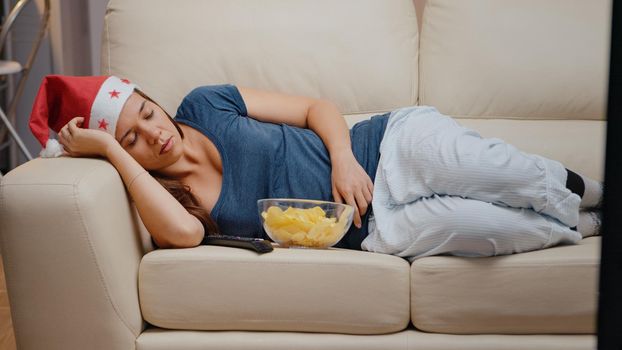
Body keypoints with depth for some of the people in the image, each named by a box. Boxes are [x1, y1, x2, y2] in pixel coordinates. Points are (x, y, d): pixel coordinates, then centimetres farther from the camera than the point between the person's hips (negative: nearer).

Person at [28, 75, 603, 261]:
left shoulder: (205, 105, 1)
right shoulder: (168, 201, -4)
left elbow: (317, 108, 5)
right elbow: (182, 231, -31)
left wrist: (343, 157, -16)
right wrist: (110, 150, -24)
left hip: (391, 146, 2)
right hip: (373, 230, -1)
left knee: (528, 183, -19)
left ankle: (585, 191, 13)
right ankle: (590, 227, 3)